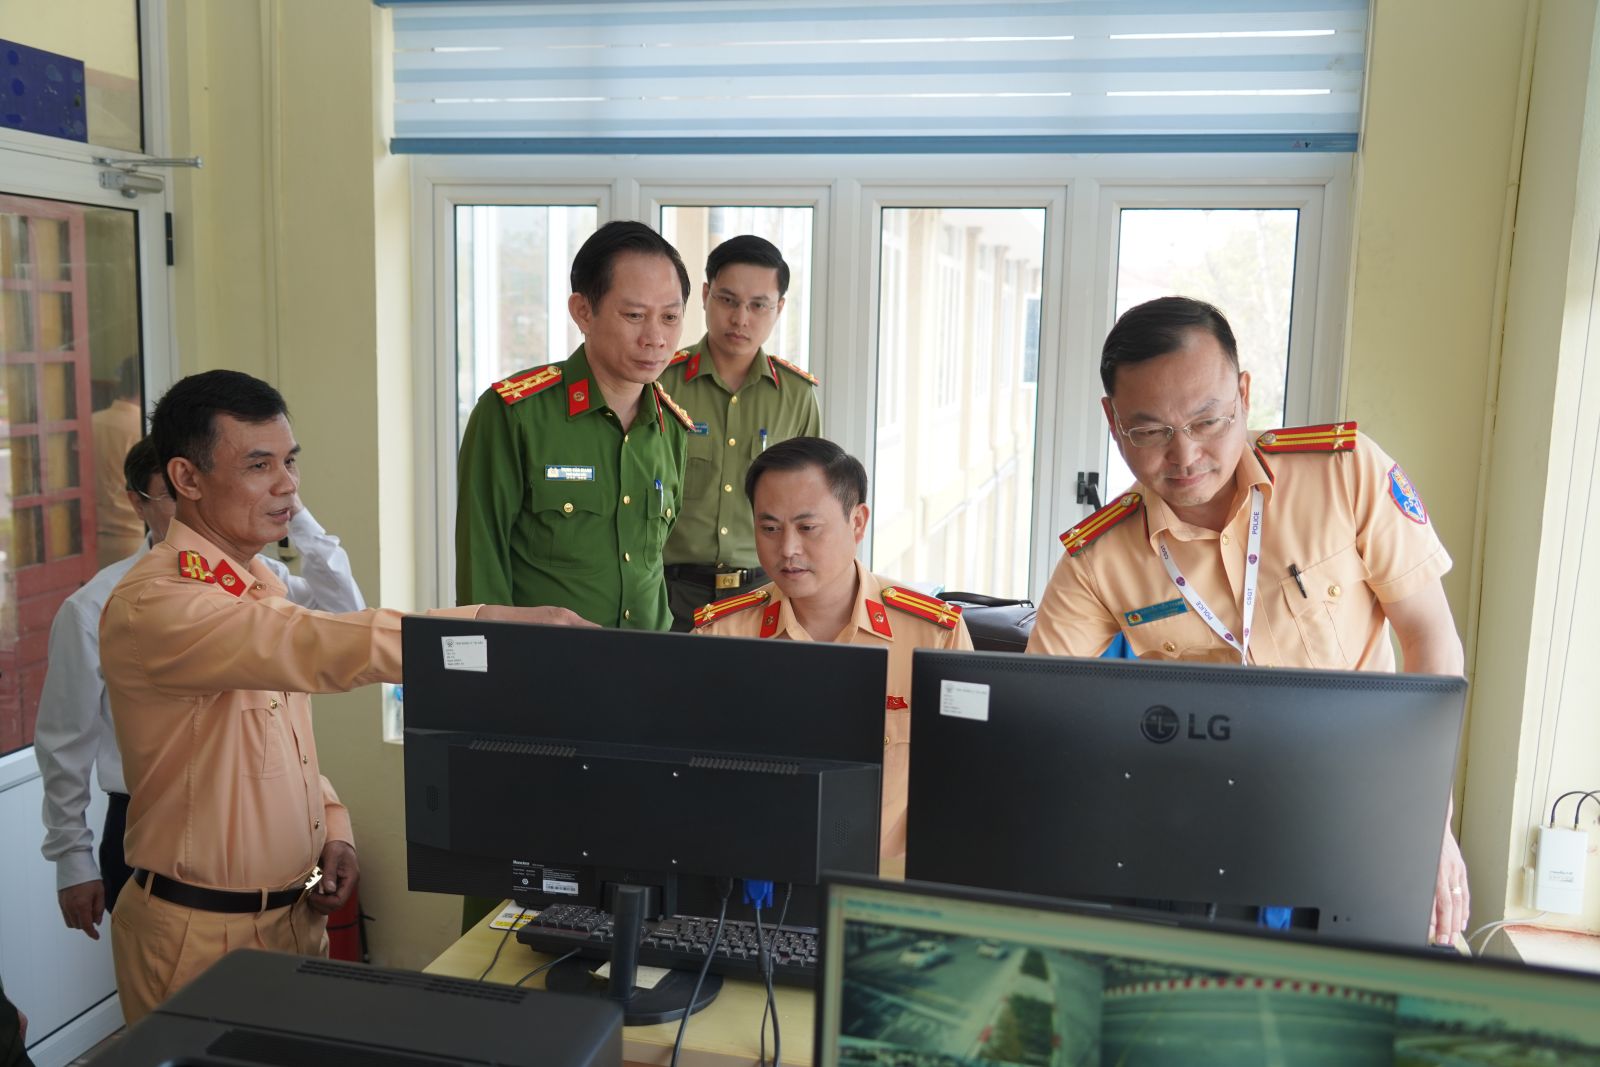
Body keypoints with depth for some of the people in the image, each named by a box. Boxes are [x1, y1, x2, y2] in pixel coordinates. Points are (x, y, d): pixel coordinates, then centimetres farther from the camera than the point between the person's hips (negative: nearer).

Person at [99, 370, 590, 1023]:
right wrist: (493, 625, -44)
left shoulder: (262, 587, 8)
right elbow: (320, 647, -38)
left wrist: (332, 827, 0)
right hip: (201, 936, -7)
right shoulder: (153, 605, -22)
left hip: (297, 913, 8)